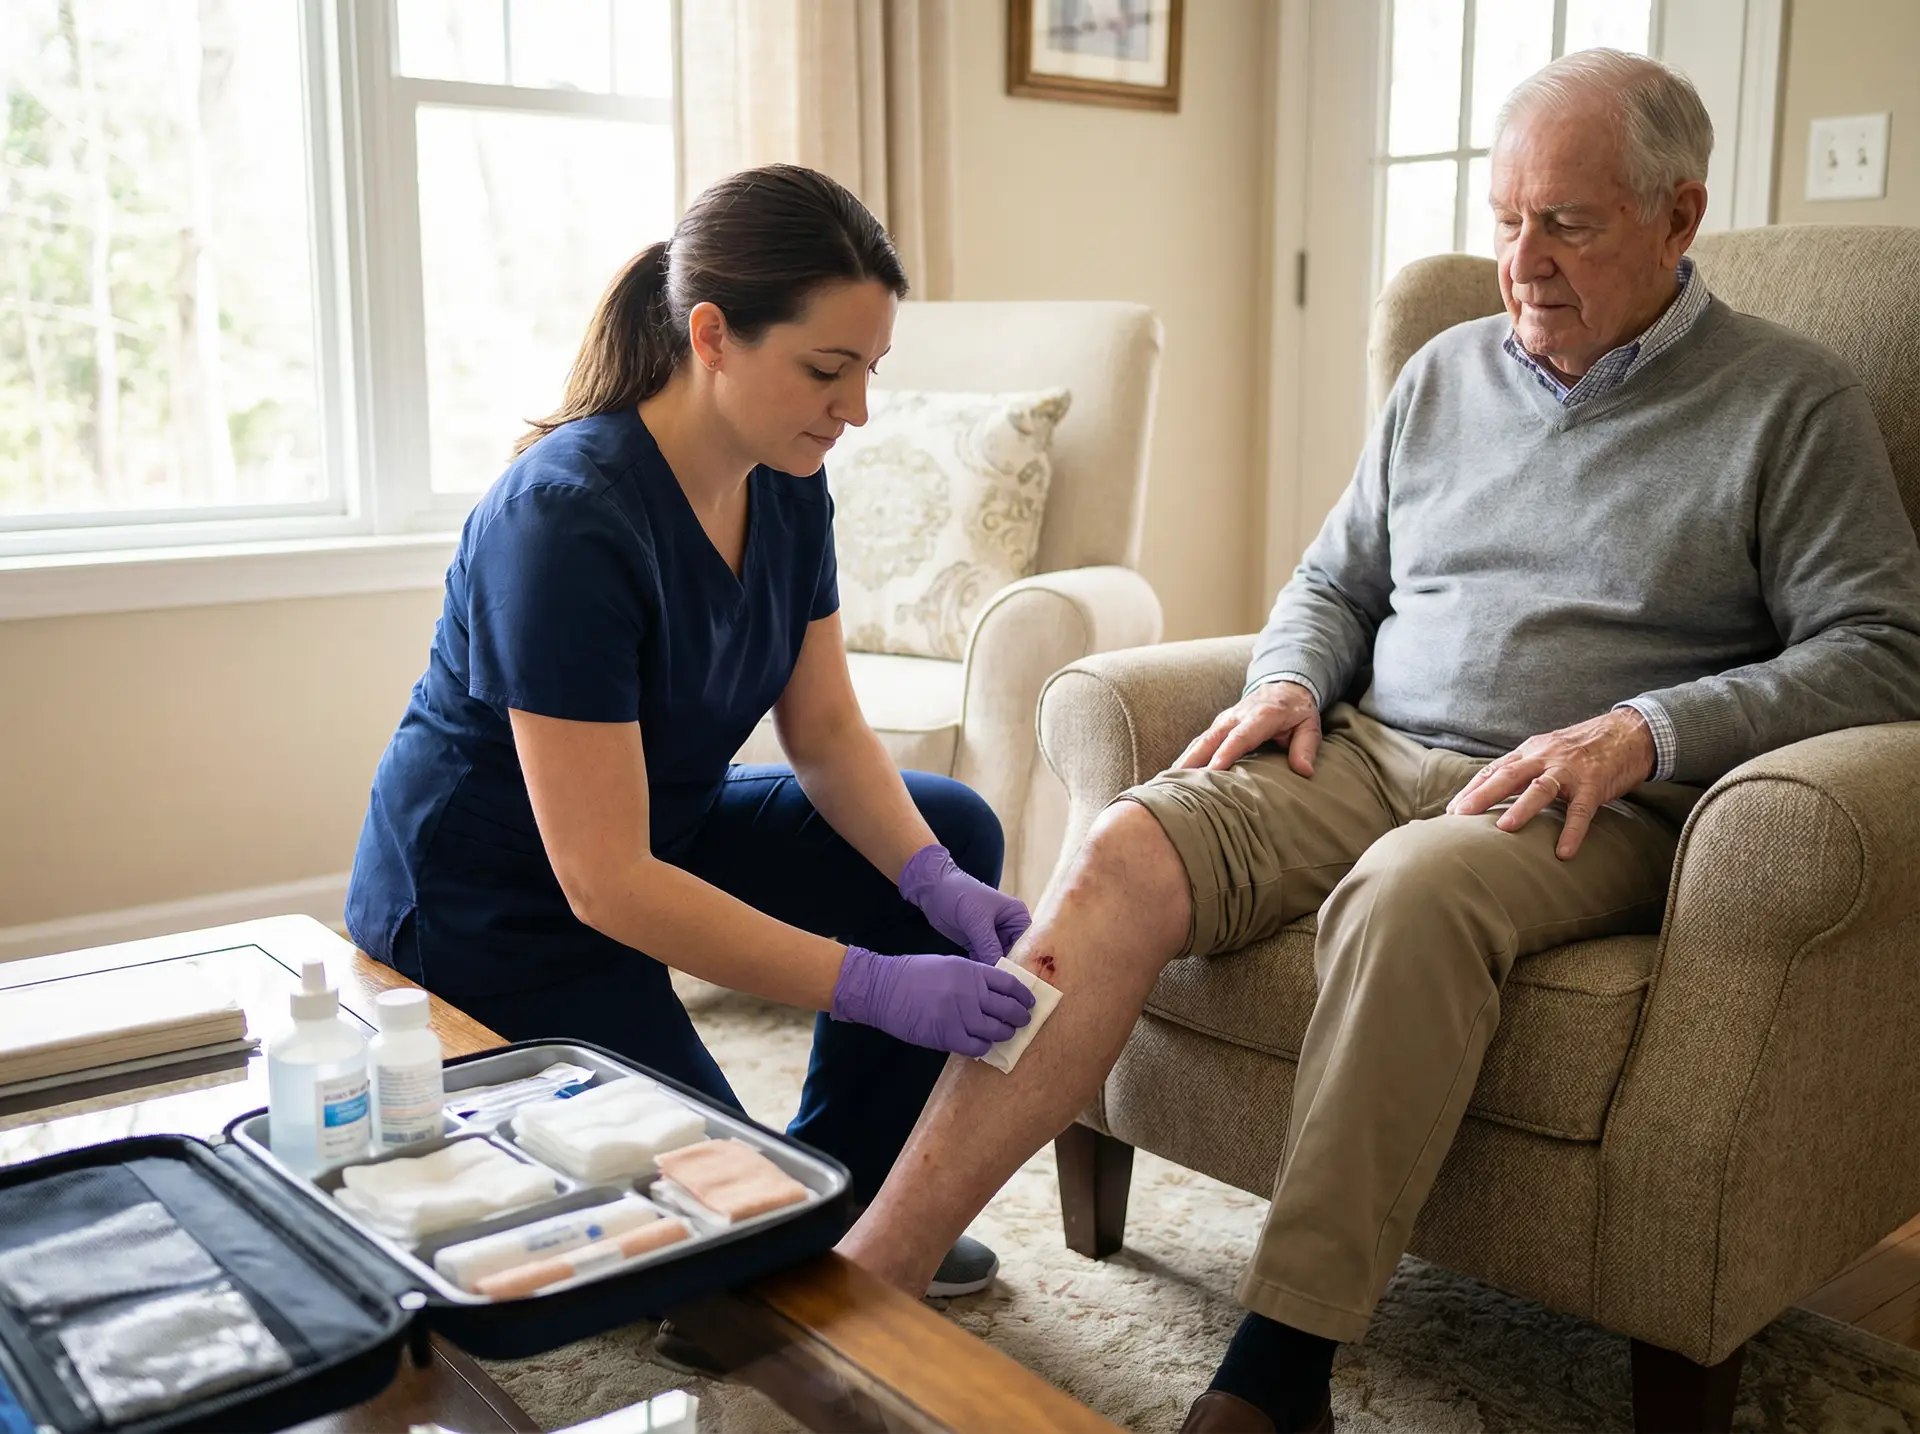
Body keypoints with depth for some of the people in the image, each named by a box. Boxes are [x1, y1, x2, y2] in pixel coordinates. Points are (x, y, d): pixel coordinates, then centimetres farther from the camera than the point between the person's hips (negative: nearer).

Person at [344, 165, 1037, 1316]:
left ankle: (842, 1201, 11)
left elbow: (827, 728, -1)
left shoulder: (787, 486, -7)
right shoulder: (566, 518, -31)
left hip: (665, 828, 8)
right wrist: (879, 986, -35)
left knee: (955, 831, -1)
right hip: (499, 915, -8)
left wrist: (939, 884, -18)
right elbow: (605, 882, -33)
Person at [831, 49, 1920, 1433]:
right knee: (1123, 852, -24)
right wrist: (1289, 679, 2)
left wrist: (1642, 732, -15)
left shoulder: (1793, 400, 5)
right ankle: (864, 1279, -28)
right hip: (1370, 752, 4)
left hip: (1584, 801, -4)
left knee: (1412, 888, -39)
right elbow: (1335, 579, 24)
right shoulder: (1447, 372, 19)